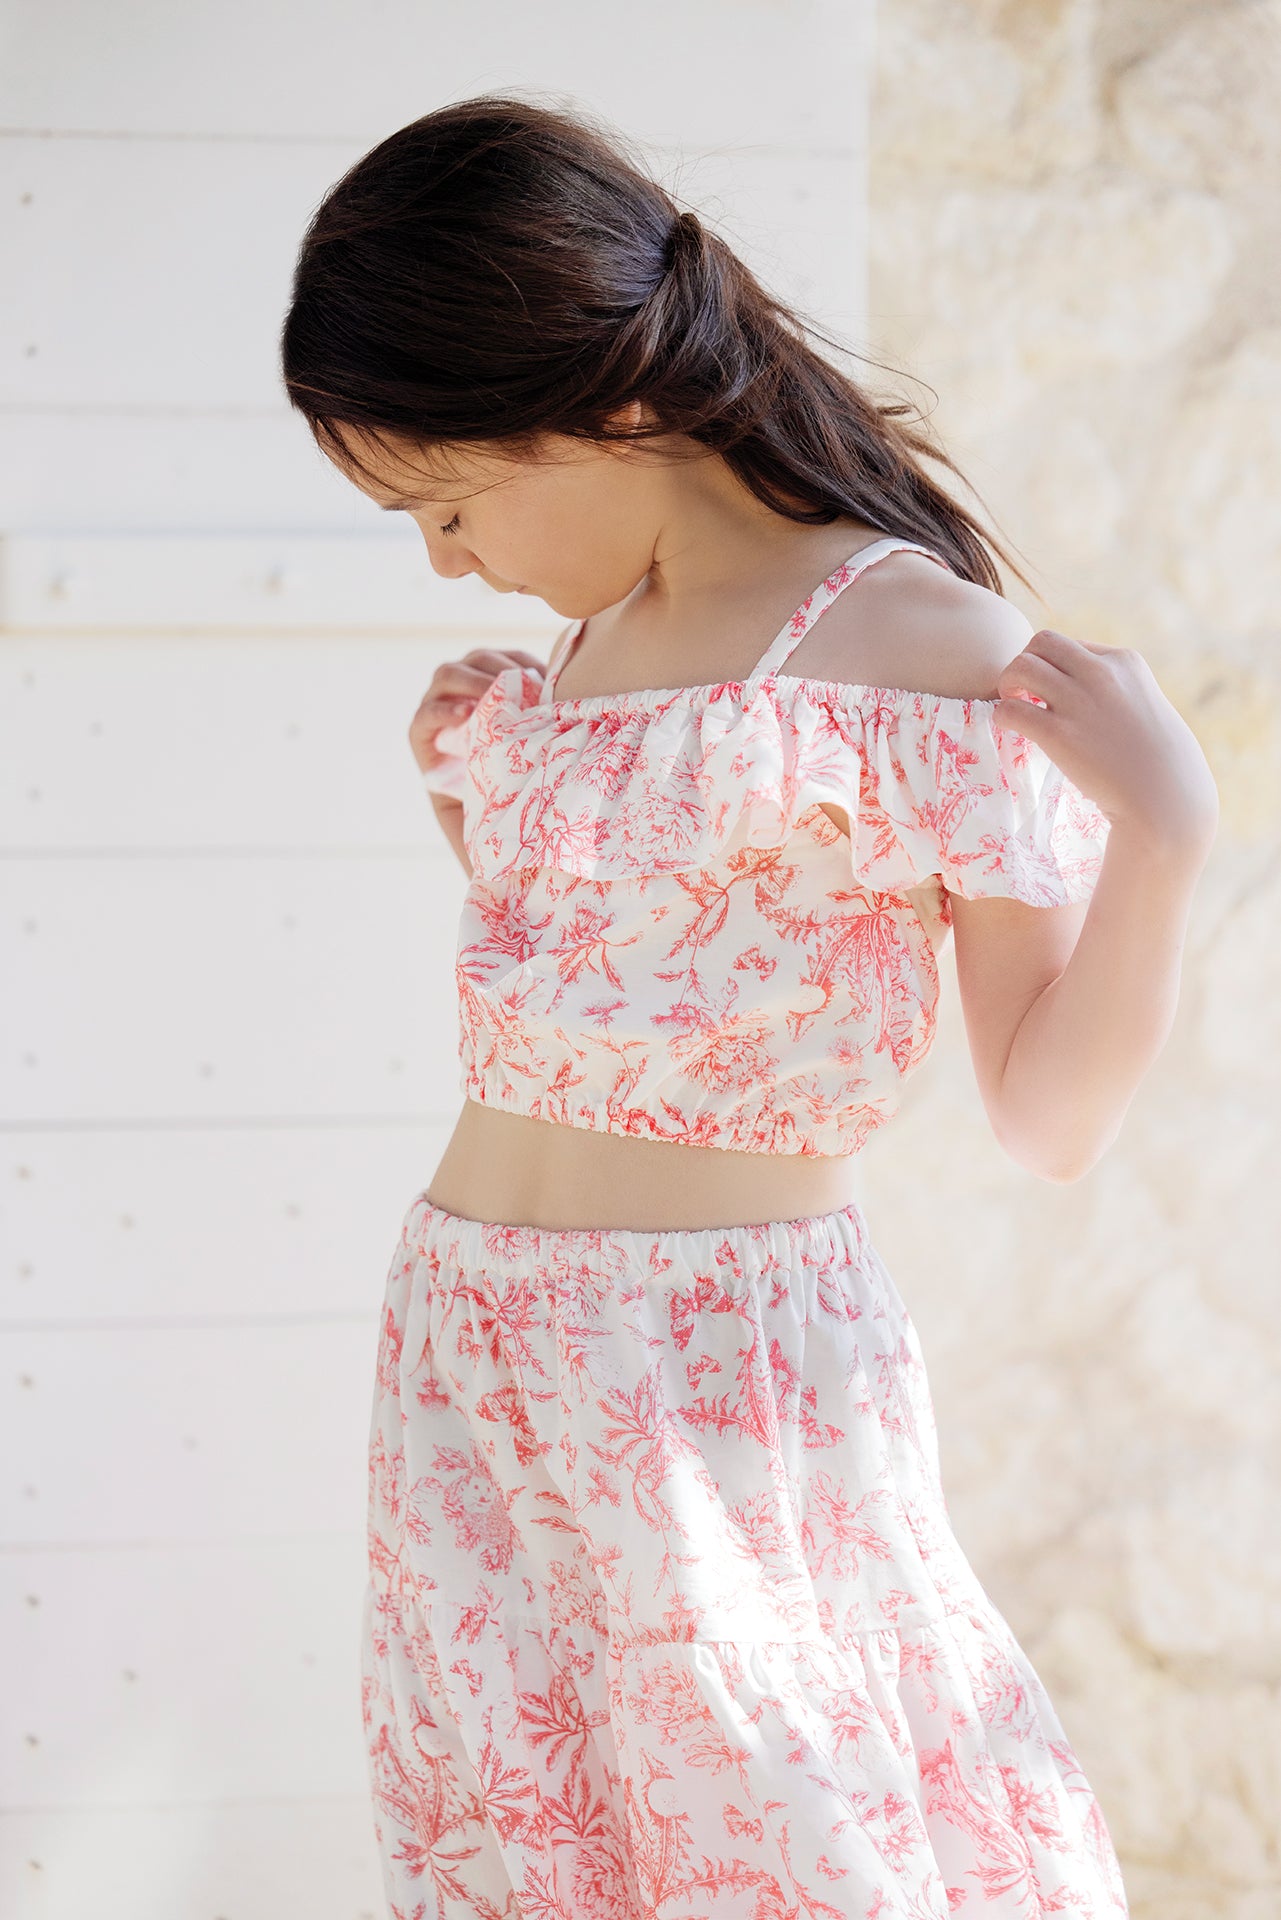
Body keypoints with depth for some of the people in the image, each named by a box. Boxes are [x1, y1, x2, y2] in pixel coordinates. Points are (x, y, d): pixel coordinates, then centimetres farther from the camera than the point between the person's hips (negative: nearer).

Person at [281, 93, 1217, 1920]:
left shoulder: (918, 645, -10)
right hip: (465, 1367, 7)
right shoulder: (571, 653, 12)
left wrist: (1165, 829, -22)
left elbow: (1050, 1118, -10)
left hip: (725, 1389, -7)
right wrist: (467, 803, 16)